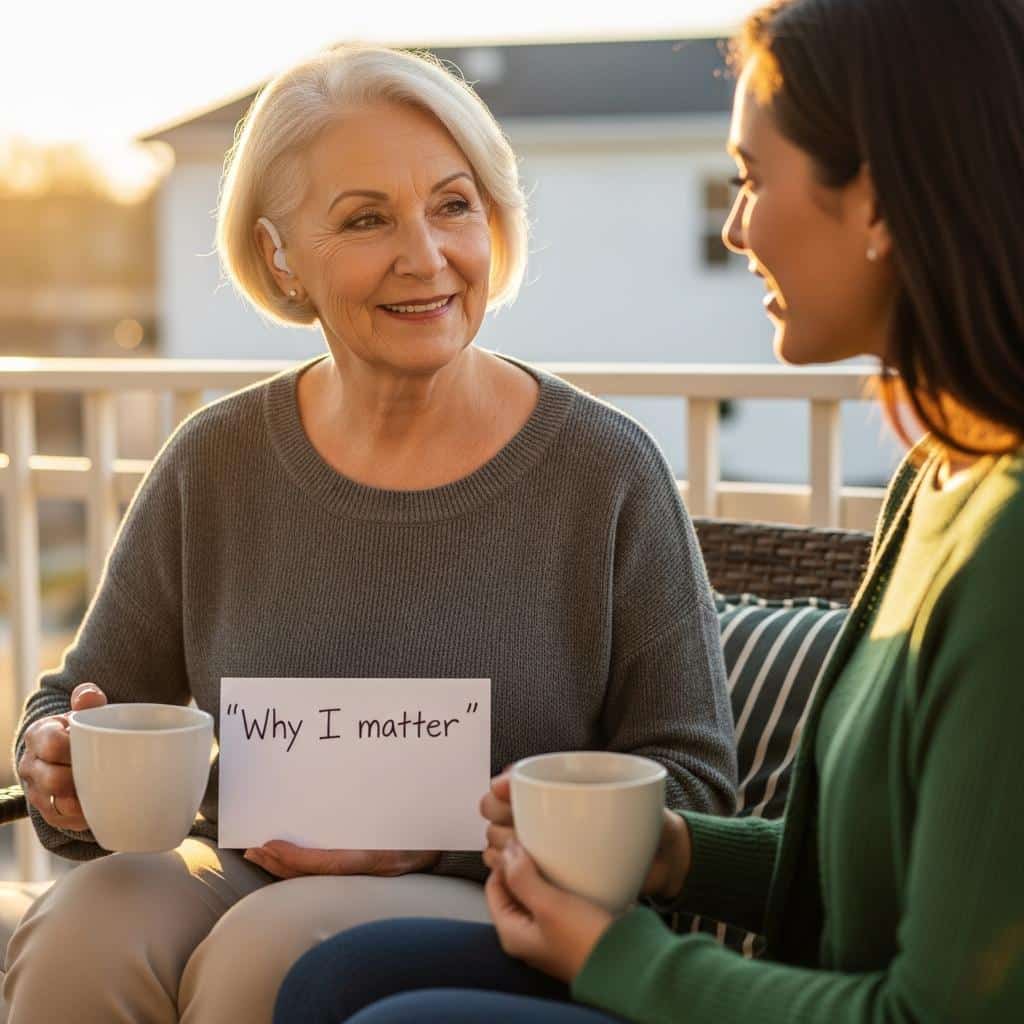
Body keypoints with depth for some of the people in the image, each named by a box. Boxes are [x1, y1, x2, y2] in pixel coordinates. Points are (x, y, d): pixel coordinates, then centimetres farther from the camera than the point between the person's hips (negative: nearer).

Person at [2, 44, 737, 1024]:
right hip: (243, 873, 3)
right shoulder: (216, 464, 2)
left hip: (500, 908, -2)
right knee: (80, 934, -28)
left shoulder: (607, 470, -5)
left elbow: (691, 778, -4)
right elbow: (83, 699, 12)